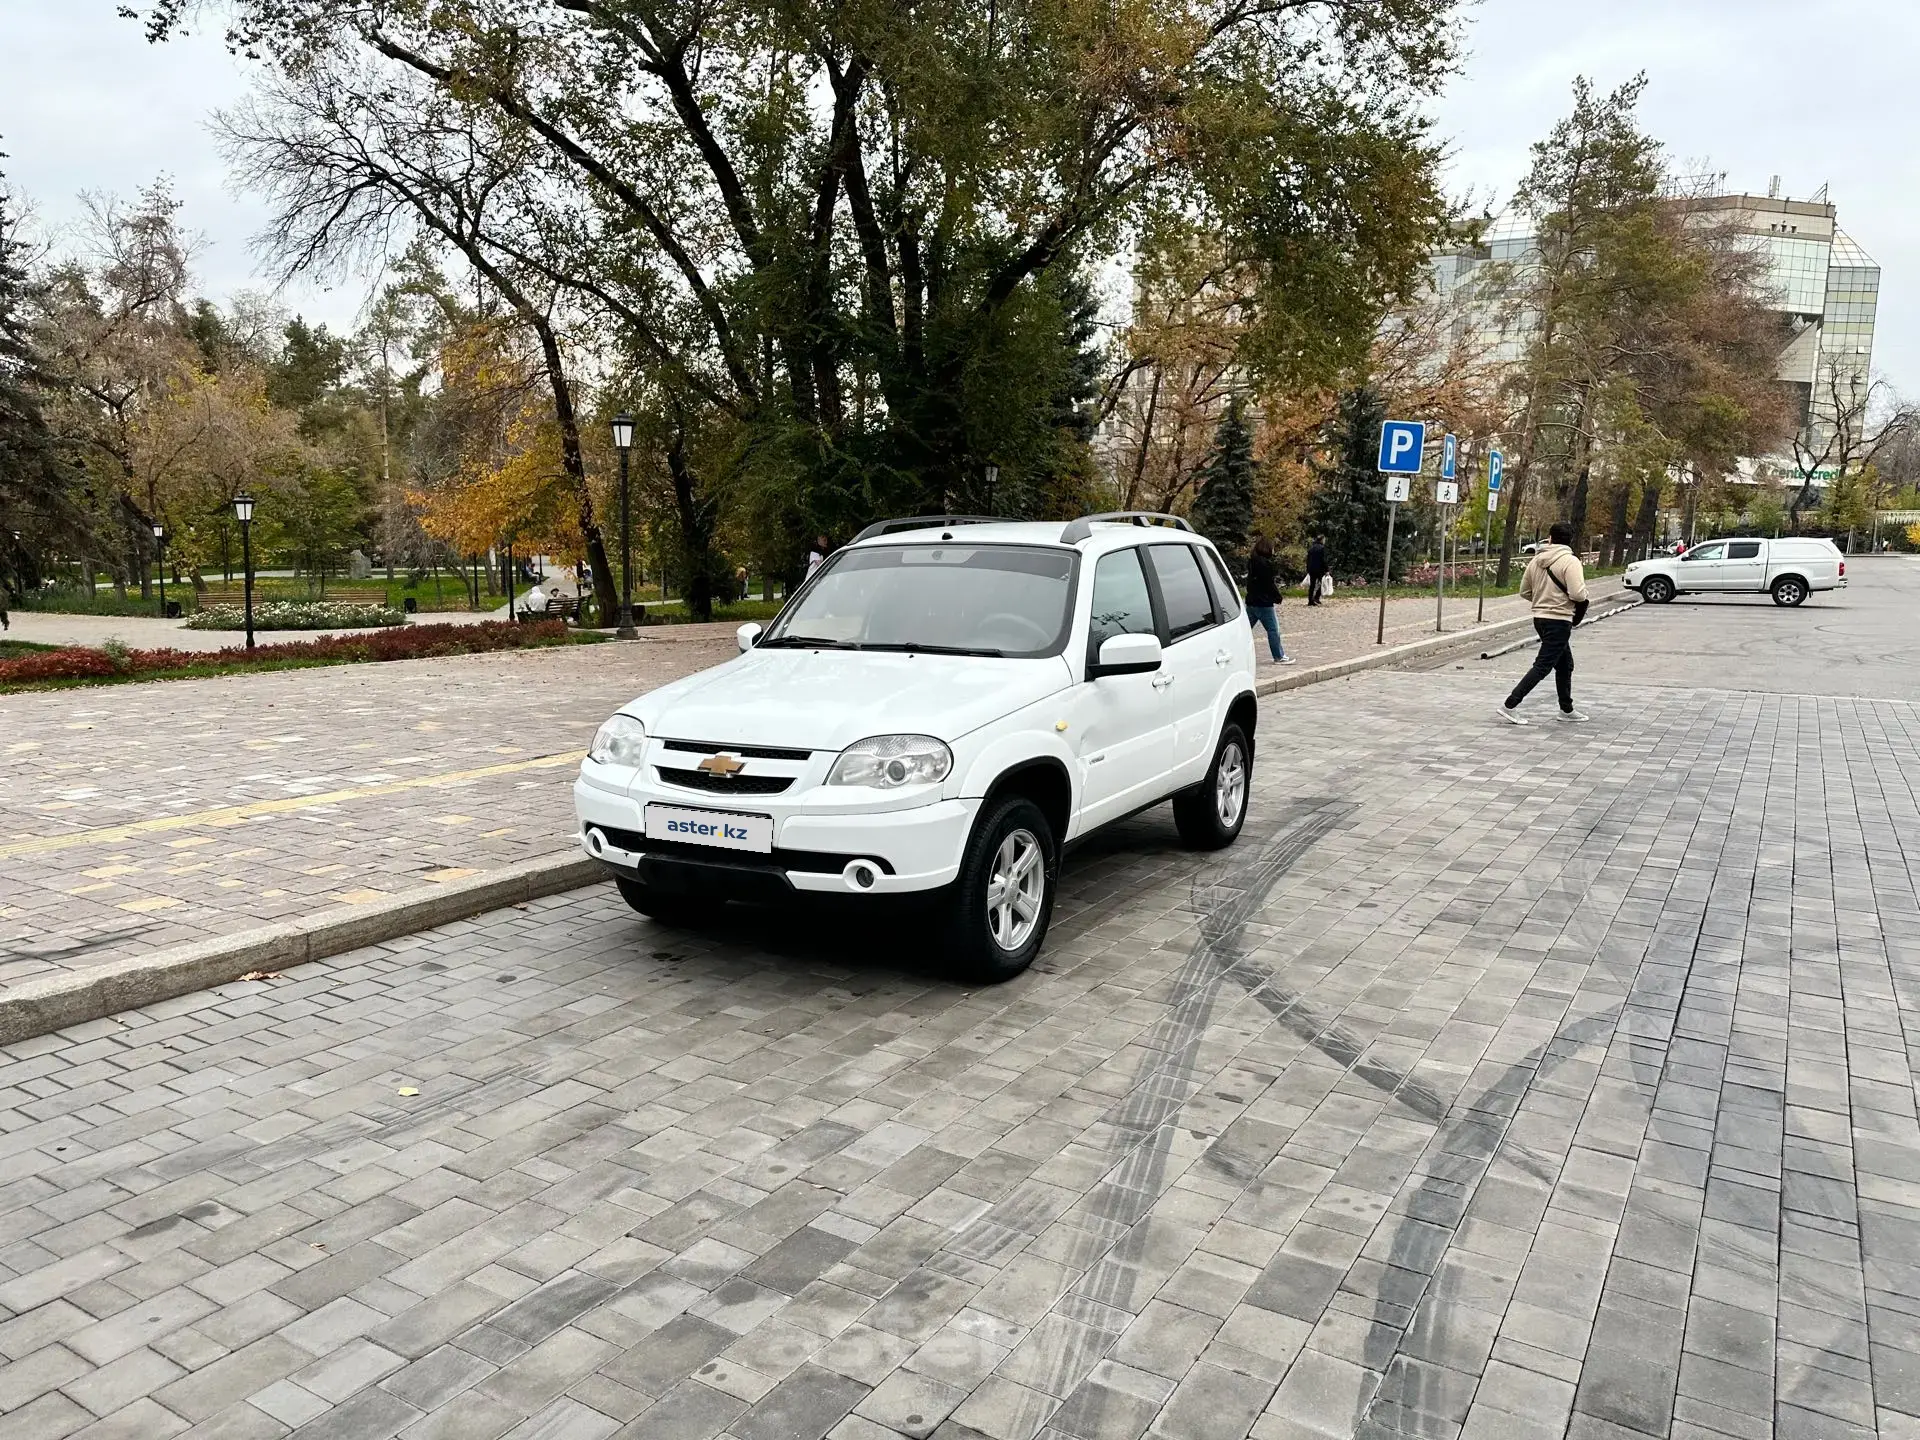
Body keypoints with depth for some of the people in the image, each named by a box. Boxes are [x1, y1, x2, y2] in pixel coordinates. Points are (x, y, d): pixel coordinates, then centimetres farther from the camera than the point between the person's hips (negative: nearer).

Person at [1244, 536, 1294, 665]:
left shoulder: (1252, 562, 9)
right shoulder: (1265, 564, -18)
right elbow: (1270, 584, -16)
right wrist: (1278, 597, -2)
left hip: (1251, 601, 9)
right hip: (1264, 603, -9)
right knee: (1273, 630, 0)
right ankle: (1279, 657, 5)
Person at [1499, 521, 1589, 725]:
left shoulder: (1536, 560, 5)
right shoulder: (1570, 561, -14)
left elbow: (1524, 592, 10)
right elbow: (1578, 594, -22)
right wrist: (1583, 591, 0)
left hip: (1540, 618, 8)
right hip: (1559, 620, -8)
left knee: (1565, 664, 21)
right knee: (1542, 666, -5)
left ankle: (1567, 709, 31)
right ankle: (1510, 706, -10)